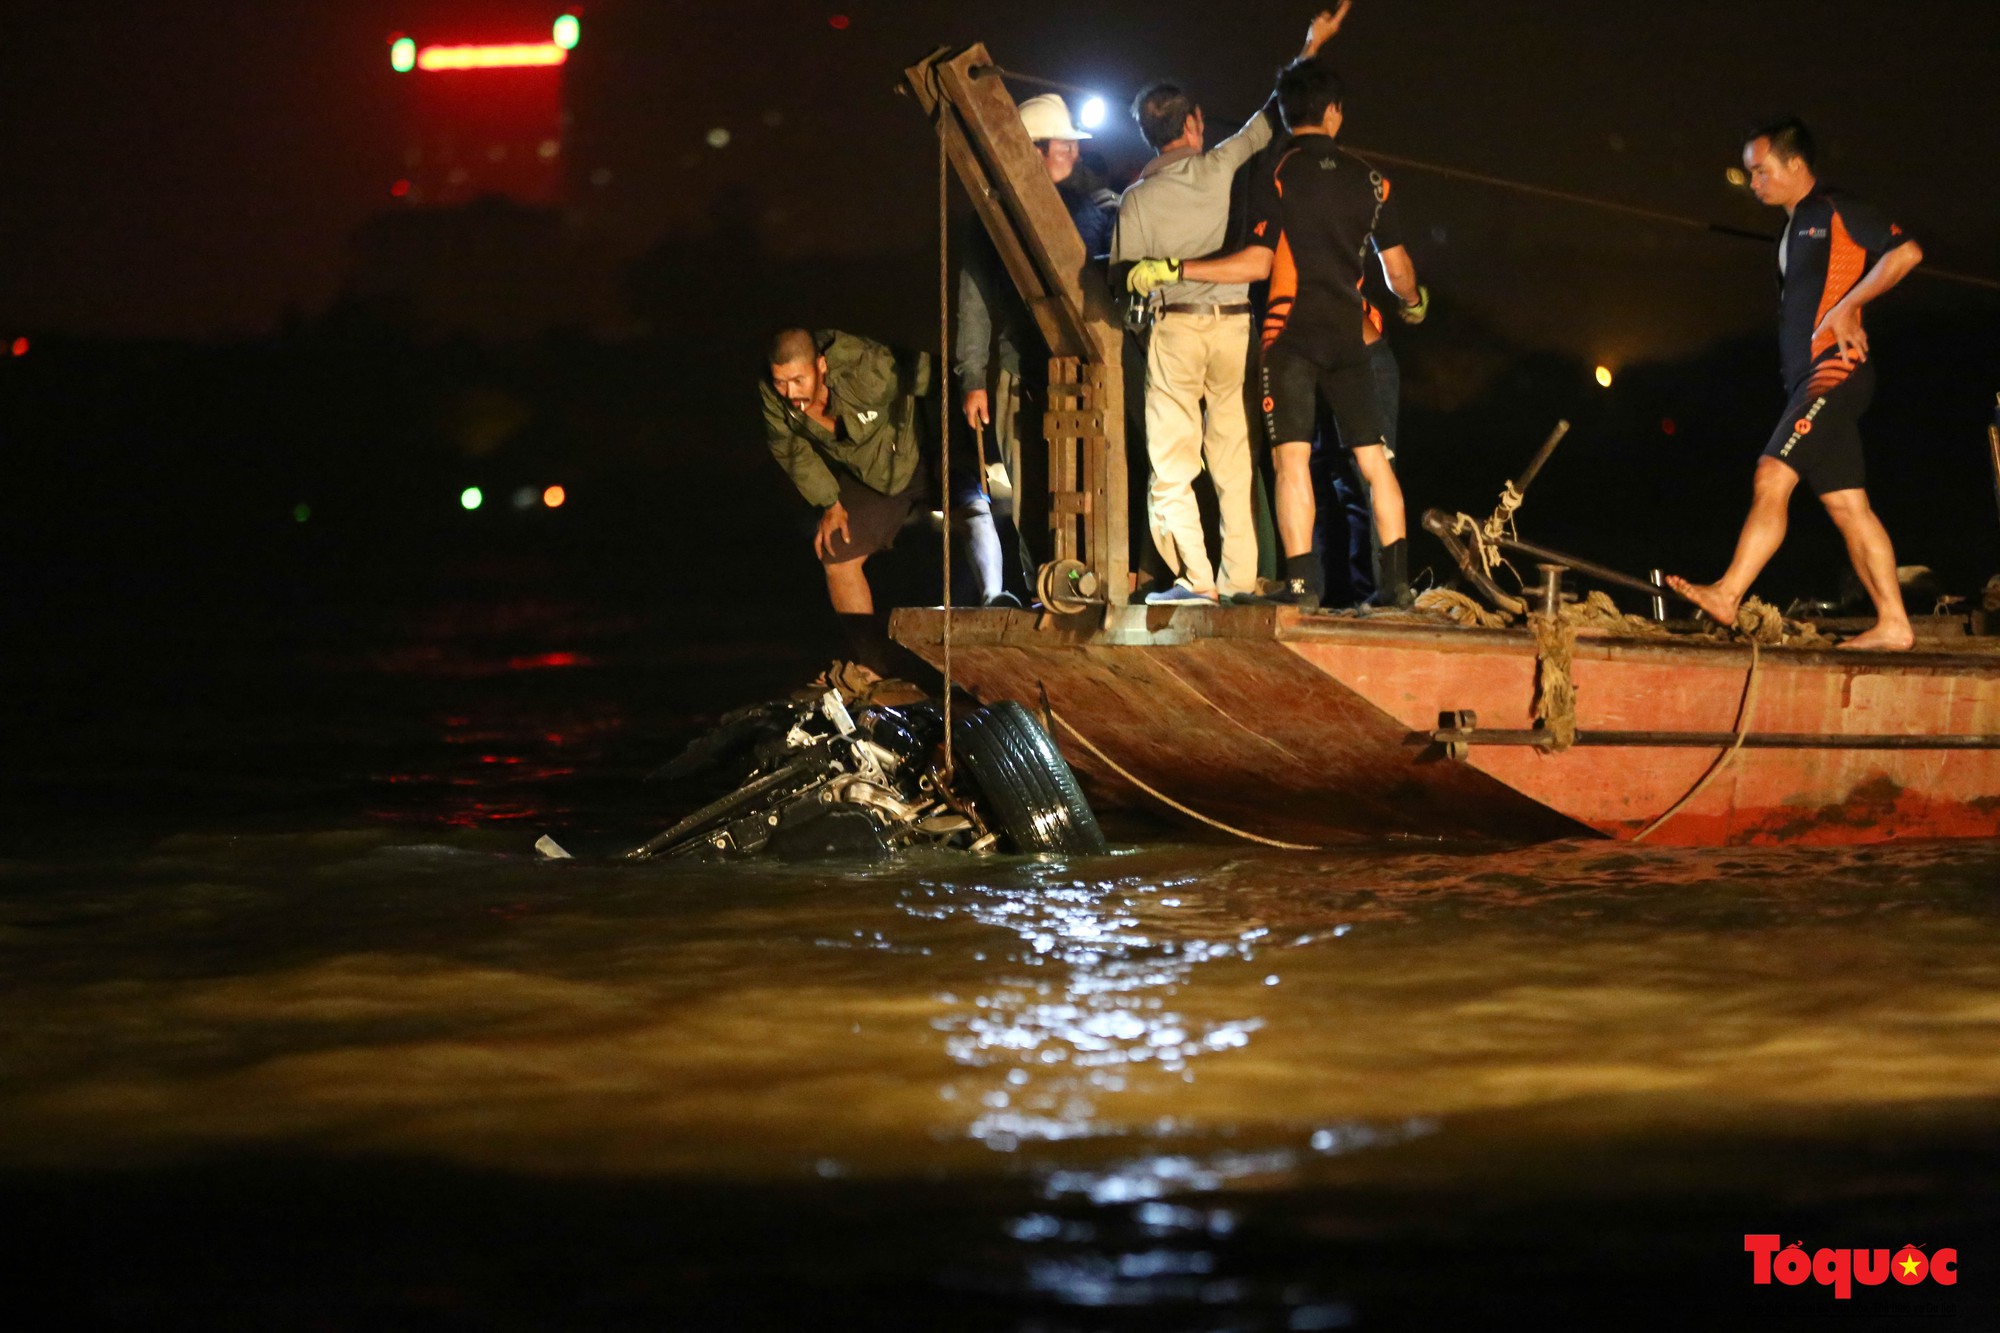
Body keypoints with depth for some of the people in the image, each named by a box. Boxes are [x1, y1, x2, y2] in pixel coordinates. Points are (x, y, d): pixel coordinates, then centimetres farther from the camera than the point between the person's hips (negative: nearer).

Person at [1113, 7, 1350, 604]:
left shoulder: (1137, 198, -3)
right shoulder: (1222, 168, 1)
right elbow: (1270, 118, 13)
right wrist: (1310, 48, 23)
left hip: (1174, 326, -2)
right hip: (1233, 320, 2)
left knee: (1172, 460, 0)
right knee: (1234, 456, 7)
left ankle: (1195, 577, -9)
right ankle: (1240, 576, 5)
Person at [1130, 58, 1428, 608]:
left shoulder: (1275, 178, -4)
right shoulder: (1368, 179, 9)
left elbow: (1257, 263, -11)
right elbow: (1396, 264, 13)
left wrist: (1173, 269, -10)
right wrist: (1413, 301, 36)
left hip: (1291, 331, -4)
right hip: (1348, 334, 4)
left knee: (1292, 459, -7)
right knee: (1373, 459, 8)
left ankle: (1302, 583, -15)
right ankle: (1397, 580, 6)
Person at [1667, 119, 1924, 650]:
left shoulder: (1835, 211, -4)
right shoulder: (1794, 228, 23)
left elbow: (1906, 252, -14)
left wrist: (1846, 307, -16)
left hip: (1834, 369, -10)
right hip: (1809, 380, 10)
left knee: (1772, 477, -18)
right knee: (1847, 506, 4)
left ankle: (1727, 595, -23)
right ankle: (1892, 623, 2)